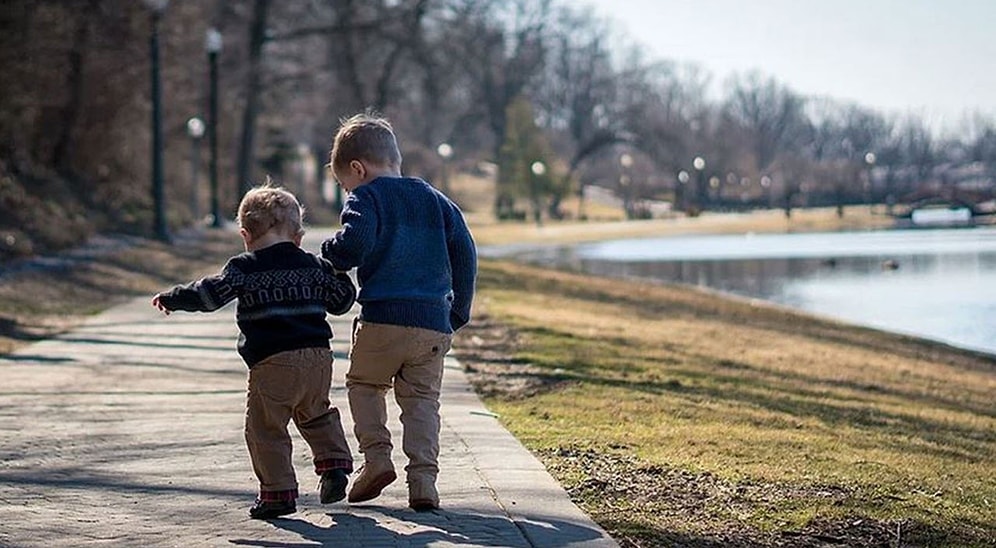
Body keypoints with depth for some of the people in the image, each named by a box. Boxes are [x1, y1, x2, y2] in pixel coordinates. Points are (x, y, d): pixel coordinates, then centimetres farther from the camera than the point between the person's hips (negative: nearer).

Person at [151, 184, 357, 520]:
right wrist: (338, 275, 39)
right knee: (316, 415, 27)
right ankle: (334, 463, 13)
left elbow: (211, 294, -8)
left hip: (272, 363, -5)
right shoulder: (315, 266, 12)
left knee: (265, 429, 3)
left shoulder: (245, 268, -1)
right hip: (318, 356, 5)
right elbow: (342, 300, 21)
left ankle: (278, 492, 0)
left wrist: (171, 299, 5)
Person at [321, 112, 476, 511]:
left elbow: (355, 243, -17)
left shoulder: (366, 198, 1)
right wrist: (459, 312, 21)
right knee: (422, 399, 9)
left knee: (363, 384, 17)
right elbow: (465, 253, 15)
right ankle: (423, 479, -3)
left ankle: (376, 456, 1)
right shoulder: (436, 200, 18)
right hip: (435, 321, 4)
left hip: (383, 318, -4)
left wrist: (329, 257, 4)